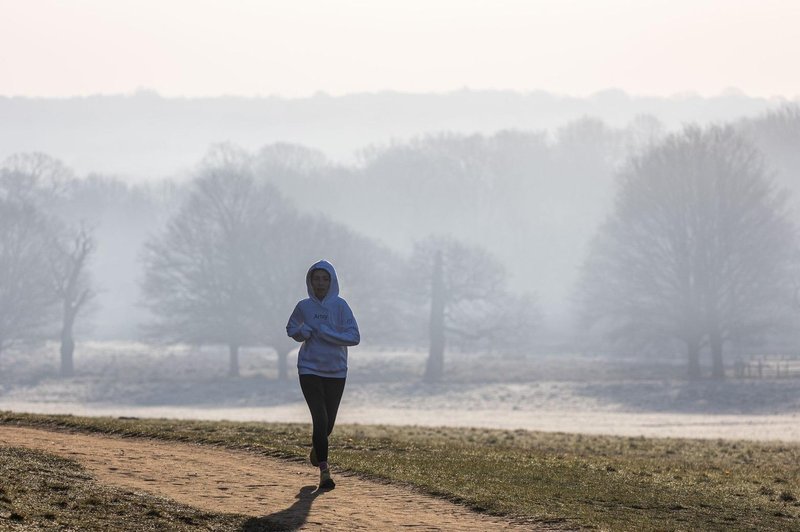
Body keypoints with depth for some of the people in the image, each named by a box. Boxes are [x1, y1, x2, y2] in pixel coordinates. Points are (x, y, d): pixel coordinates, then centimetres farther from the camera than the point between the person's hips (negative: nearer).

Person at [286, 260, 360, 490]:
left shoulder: (340, 306, -7)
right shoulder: (304, 306, -2)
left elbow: (354, 336, -12)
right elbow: (291, 329, 15)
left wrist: (326, 333, -21)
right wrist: (302, 332, -8)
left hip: (336, 372, 1)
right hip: (309, 369, -1)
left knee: (328, 422, 11)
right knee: (320, 419, -14)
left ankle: (316, 448, 45)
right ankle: (324, 470, -9)